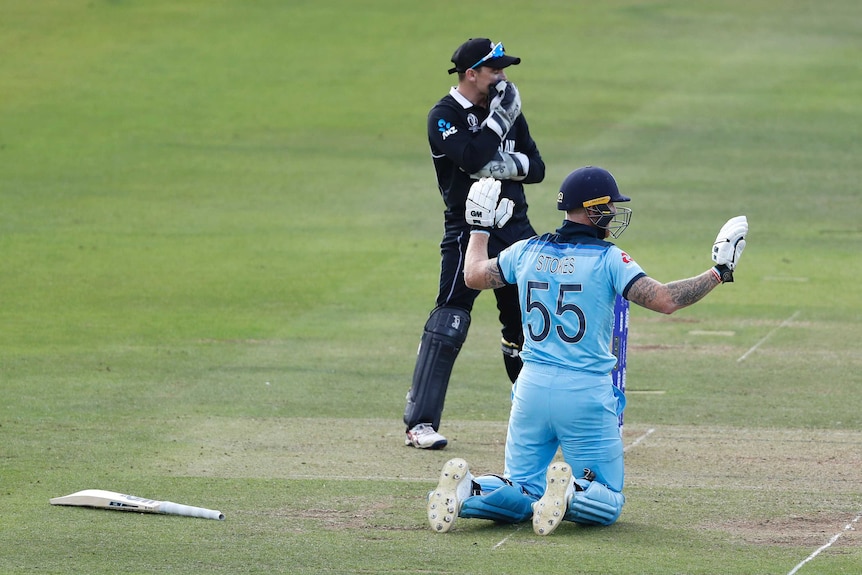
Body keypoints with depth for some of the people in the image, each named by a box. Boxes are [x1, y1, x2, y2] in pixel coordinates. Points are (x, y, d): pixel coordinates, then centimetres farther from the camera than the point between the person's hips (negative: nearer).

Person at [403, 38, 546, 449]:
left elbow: (537, 168, 9)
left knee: (527, 322, 12)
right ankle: (420, 423, -15)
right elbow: (473, 158, -25)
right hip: (469, 229, -6)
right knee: (447, 324, -14)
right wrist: (499, 119, -17)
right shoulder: (444, 117, -8)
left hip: (515, 229, 6)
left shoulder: (506, 110, 12)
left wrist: (509, 165, -11)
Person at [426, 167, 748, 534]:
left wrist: (480, 229, 39)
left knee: (521, 494, 15)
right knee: (607, 501, 7)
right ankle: (571, 494, -28)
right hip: (587, 394, -4)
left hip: (532, 388, 4)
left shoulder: (528, 251, 6)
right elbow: (664, 299, -16)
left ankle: (467, 491, -17)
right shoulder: (607, 259, -8)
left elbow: (473, 275, 21)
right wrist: (718, 273, -5)